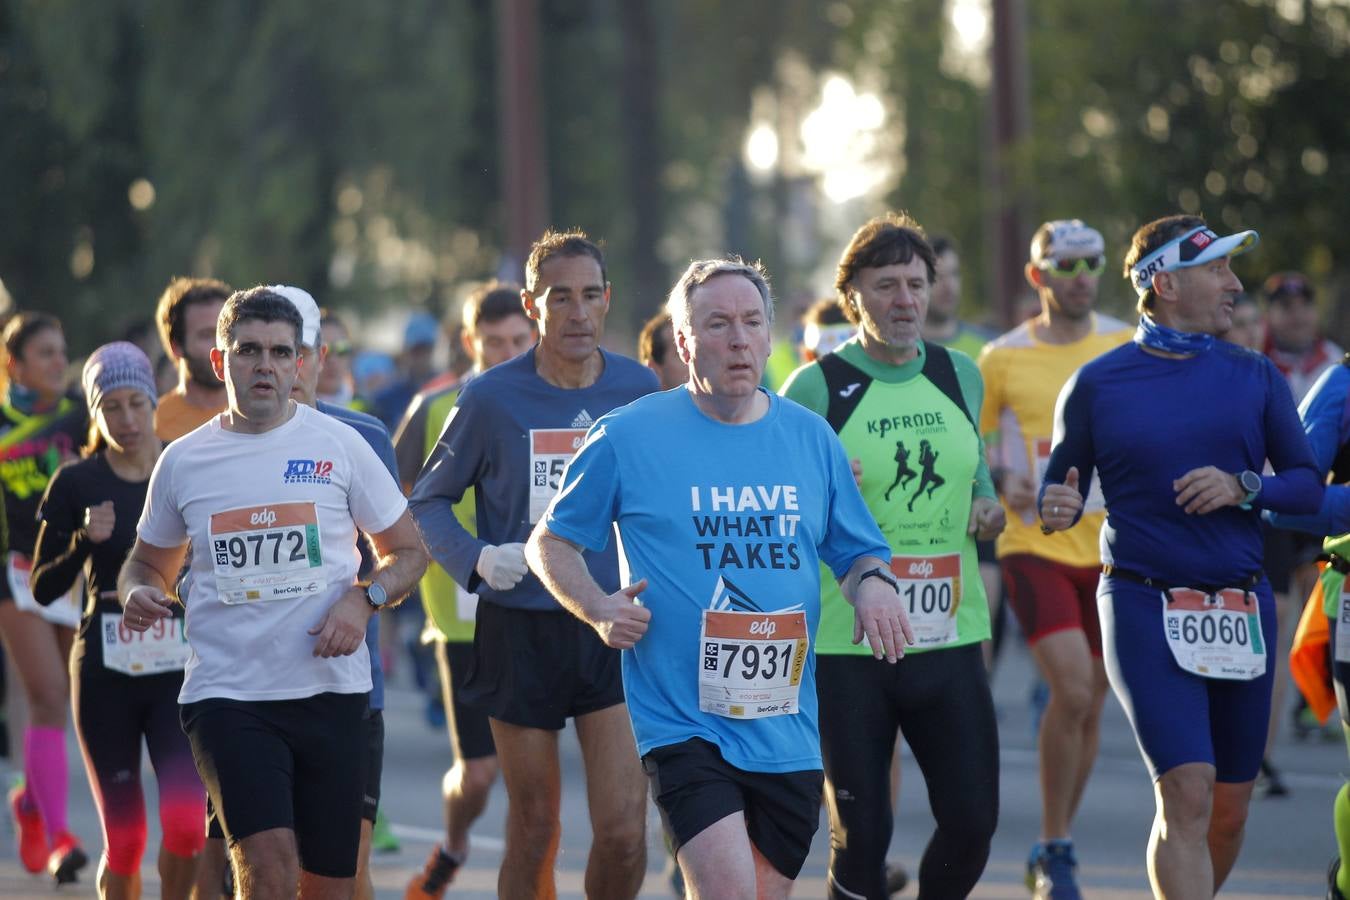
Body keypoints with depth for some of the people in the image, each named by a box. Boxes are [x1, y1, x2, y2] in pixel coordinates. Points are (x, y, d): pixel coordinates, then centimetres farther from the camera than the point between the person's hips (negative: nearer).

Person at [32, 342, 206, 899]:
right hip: (105, 673, 0)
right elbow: (44, 589, 0)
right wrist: (85, 541, -16)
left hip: (181, 672, 0)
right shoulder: (76, 484, -1)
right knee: (123, 838, 2)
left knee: (185, 822, -16)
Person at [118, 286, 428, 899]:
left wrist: (363, 599, -9)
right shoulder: (182, 462, 6)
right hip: (227, 695, -1)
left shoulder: (339, 445, 3)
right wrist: (137, 594, -3)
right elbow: (149, 562, 21)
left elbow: (407, 553, 11)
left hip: (330, 689, 1)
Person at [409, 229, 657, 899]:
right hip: (520, 634, -1)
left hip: (614, 633, 1)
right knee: (534, 831, 7)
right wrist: (479, 559, -11)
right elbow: (428, 500, 6)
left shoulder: (639, 389, 1)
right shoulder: (492, 398, -5)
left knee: (624, 831, -10)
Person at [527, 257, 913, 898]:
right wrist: (596, 607, -11)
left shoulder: (811, 438, 9)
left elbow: (857, 552, 18)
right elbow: (550, 543, 7)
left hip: (788, 731, 5)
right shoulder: (627, 437, -2)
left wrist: (873, 584, -6)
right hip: (681, 721, -4)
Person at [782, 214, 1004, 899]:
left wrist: (986, 503, 5)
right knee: (861, 834, -2)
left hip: (948, 634, 4)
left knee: (972, 820, 0)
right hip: (845, 644, -4)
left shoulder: (960, 375, 8)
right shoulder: (814, 388, -5)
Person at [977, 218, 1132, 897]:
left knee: (1089, 706, 9)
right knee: (1072, 689, -20)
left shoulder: (1128, 347, 4)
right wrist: (1000, 484, -10)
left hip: (1111, 549, 3)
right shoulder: (1003, 358, -2)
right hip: (1035, 547, -3)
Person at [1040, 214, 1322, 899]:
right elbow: (1062, 493, 9)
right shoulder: (1097, 385, 3)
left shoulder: (1254, 377, 10)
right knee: (1187, 793, -17)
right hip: (1145, 605, -4)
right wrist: (1056, 509, -15)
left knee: (1229, 808, 7)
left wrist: (1244, 488, -10)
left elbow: (1308, 485, 9)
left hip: (1242, 609, 4)